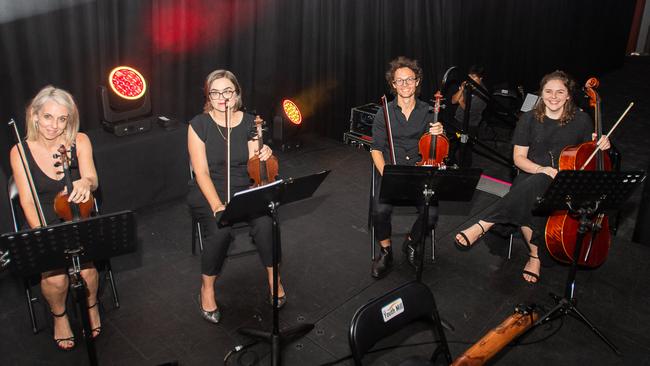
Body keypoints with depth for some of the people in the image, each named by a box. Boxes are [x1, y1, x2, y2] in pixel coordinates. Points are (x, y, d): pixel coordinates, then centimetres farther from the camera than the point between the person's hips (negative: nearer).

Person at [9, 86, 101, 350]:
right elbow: (27, 203, -10)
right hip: (43, 225, -1)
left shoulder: (80, 141, -7)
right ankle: (59, 315, 12)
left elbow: (92, 180, -18)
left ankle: (91, 304, 12)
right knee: (55, 277, -24)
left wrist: (85, 182, -44)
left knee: (86, 268, -24)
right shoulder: (20, 152, -10)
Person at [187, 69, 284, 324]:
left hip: (244, 190, 3)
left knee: (265, 223, -28)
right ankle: (207, 289, -7)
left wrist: (263, 157, -21)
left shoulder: (250, 122, 1)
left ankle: (273, 277, -3)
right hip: (208, 193, -2)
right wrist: (217, 205, -27)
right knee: (220, 231, -32)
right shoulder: (199, 125, -8)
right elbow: (201, 172, -13)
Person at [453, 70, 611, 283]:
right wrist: (540, 168, -16)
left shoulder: (581, 120, 4)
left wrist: (602, 146, -6)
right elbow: (519, 158, 3)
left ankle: (483, 226, -39)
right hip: (531, 176, 1)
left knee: (534, 185, -39)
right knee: (528, 200, -39)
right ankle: (535, 254, -23)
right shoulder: (529, 119, 4)